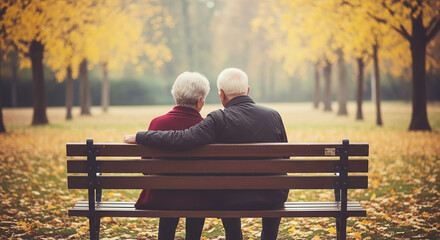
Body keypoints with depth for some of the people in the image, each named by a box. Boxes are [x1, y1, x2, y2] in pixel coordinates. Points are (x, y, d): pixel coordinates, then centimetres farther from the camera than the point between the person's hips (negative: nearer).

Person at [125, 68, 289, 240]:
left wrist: (139, 137, -15)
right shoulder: (274, 116, -5)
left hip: (234, 201, -2)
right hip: (272, 200, 2)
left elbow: (182, 139, -27)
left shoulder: (219, 119, -17)